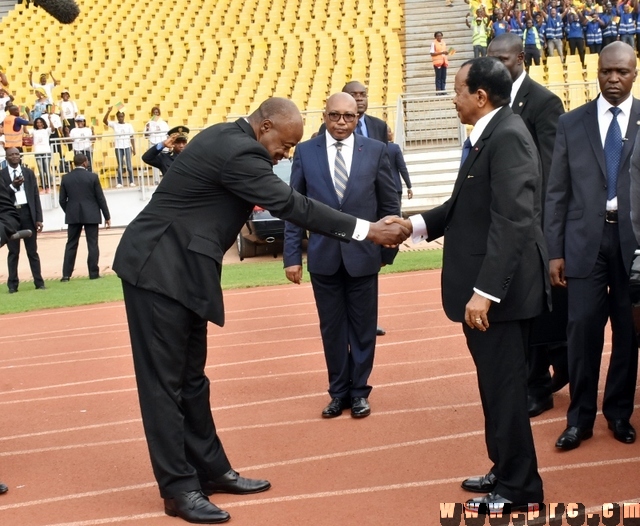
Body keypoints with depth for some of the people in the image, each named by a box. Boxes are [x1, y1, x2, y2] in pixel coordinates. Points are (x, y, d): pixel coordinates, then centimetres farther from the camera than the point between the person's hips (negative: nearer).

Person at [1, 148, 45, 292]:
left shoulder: (28, 172, 9)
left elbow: (36, 196, 8)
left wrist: (39, 218, 2)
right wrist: (12, 186, -18)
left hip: (28, 213, 1)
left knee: (32, 250, 4)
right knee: (13, 251, 2)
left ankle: (39, 282, 6)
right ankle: (12, 284, 6)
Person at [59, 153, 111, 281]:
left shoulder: (66, 178, 1)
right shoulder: (93, 176, -6)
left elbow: (62, 200, 3)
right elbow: (100, 198, -4)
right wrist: (107, 216, 3)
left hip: (73, 216, 3)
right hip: (91, 215, -2)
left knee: (71, 244, 8)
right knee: (92, 244, 2)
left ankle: (66, 274, 5)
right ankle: (93, 273, 1)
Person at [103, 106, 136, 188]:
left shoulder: (128, 125, 5)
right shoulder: (114, 124, 3)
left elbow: (132, 137, 5)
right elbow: (104, 120, -11)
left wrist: (134, 148, 1)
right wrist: (108, 111, -23)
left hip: (127, 147, 0)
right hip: (118, 147, 0)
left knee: (129, 165, 2)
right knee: (120, 165, 3)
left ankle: (131, 182, 9)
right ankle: (119, 183, 5)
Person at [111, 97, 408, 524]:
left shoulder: (229, 138, 10)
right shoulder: (238, 151, -20)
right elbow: (291, 205, -21)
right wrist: (366, 230, -18)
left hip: (178, 266, 10)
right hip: (161, 268, -10)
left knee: (191, 377, 14)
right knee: (165, 381, -3)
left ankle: (211, 469, 22)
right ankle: (179, 488, 3)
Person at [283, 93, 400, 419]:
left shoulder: (375, 151, -1)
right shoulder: (305, 152, 0)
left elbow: (390, 205, 4)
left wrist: (389, 249, 4)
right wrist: (292, 255, -3)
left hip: (363, 254, 0)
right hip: (323, 256, 1)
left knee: (362, 327, 10)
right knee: (332, 328, 10)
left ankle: (359, 390, 25)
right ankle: (339, 391, 25)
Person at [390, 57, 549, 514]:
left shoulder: (507, 137, -18)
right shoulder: (490, 135, 14)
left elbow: (513, 220, -26)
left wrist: (485, 291, -29)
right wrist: (417, 223, 9)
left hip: (500, 289, -10)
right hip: (485, 286, 10)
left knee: (505, 387, -1)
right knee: (497, 385, 18)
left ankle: (519, 490, 12)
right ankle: (506, 472, 32)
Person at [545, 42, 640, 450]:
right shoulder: (571, 123, 6)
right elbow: (557, 192, 5)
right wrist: (554, 251, 0)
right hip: (586, 240, 0)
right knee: (583, 329, -1)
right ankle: (580, 417, 12)